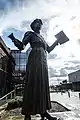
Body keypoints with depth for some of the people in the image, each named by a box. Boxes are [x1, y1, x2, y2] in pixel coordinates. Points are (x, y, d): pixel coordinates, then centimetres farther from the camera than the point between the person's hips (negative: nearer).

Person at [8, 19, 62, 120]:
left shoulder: (42, 37, 28)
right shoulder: (30, 34, 9)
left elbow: (49, 49, 30)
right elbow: (21, 46, -1)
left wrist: (57, 41, 31)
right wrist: (14, 39, -19)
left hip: (43, 61, 8)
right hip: (35, 59, -7)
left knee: (43, 84, 2)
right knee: (33, 83, -14)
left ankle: (43, 111, 6)